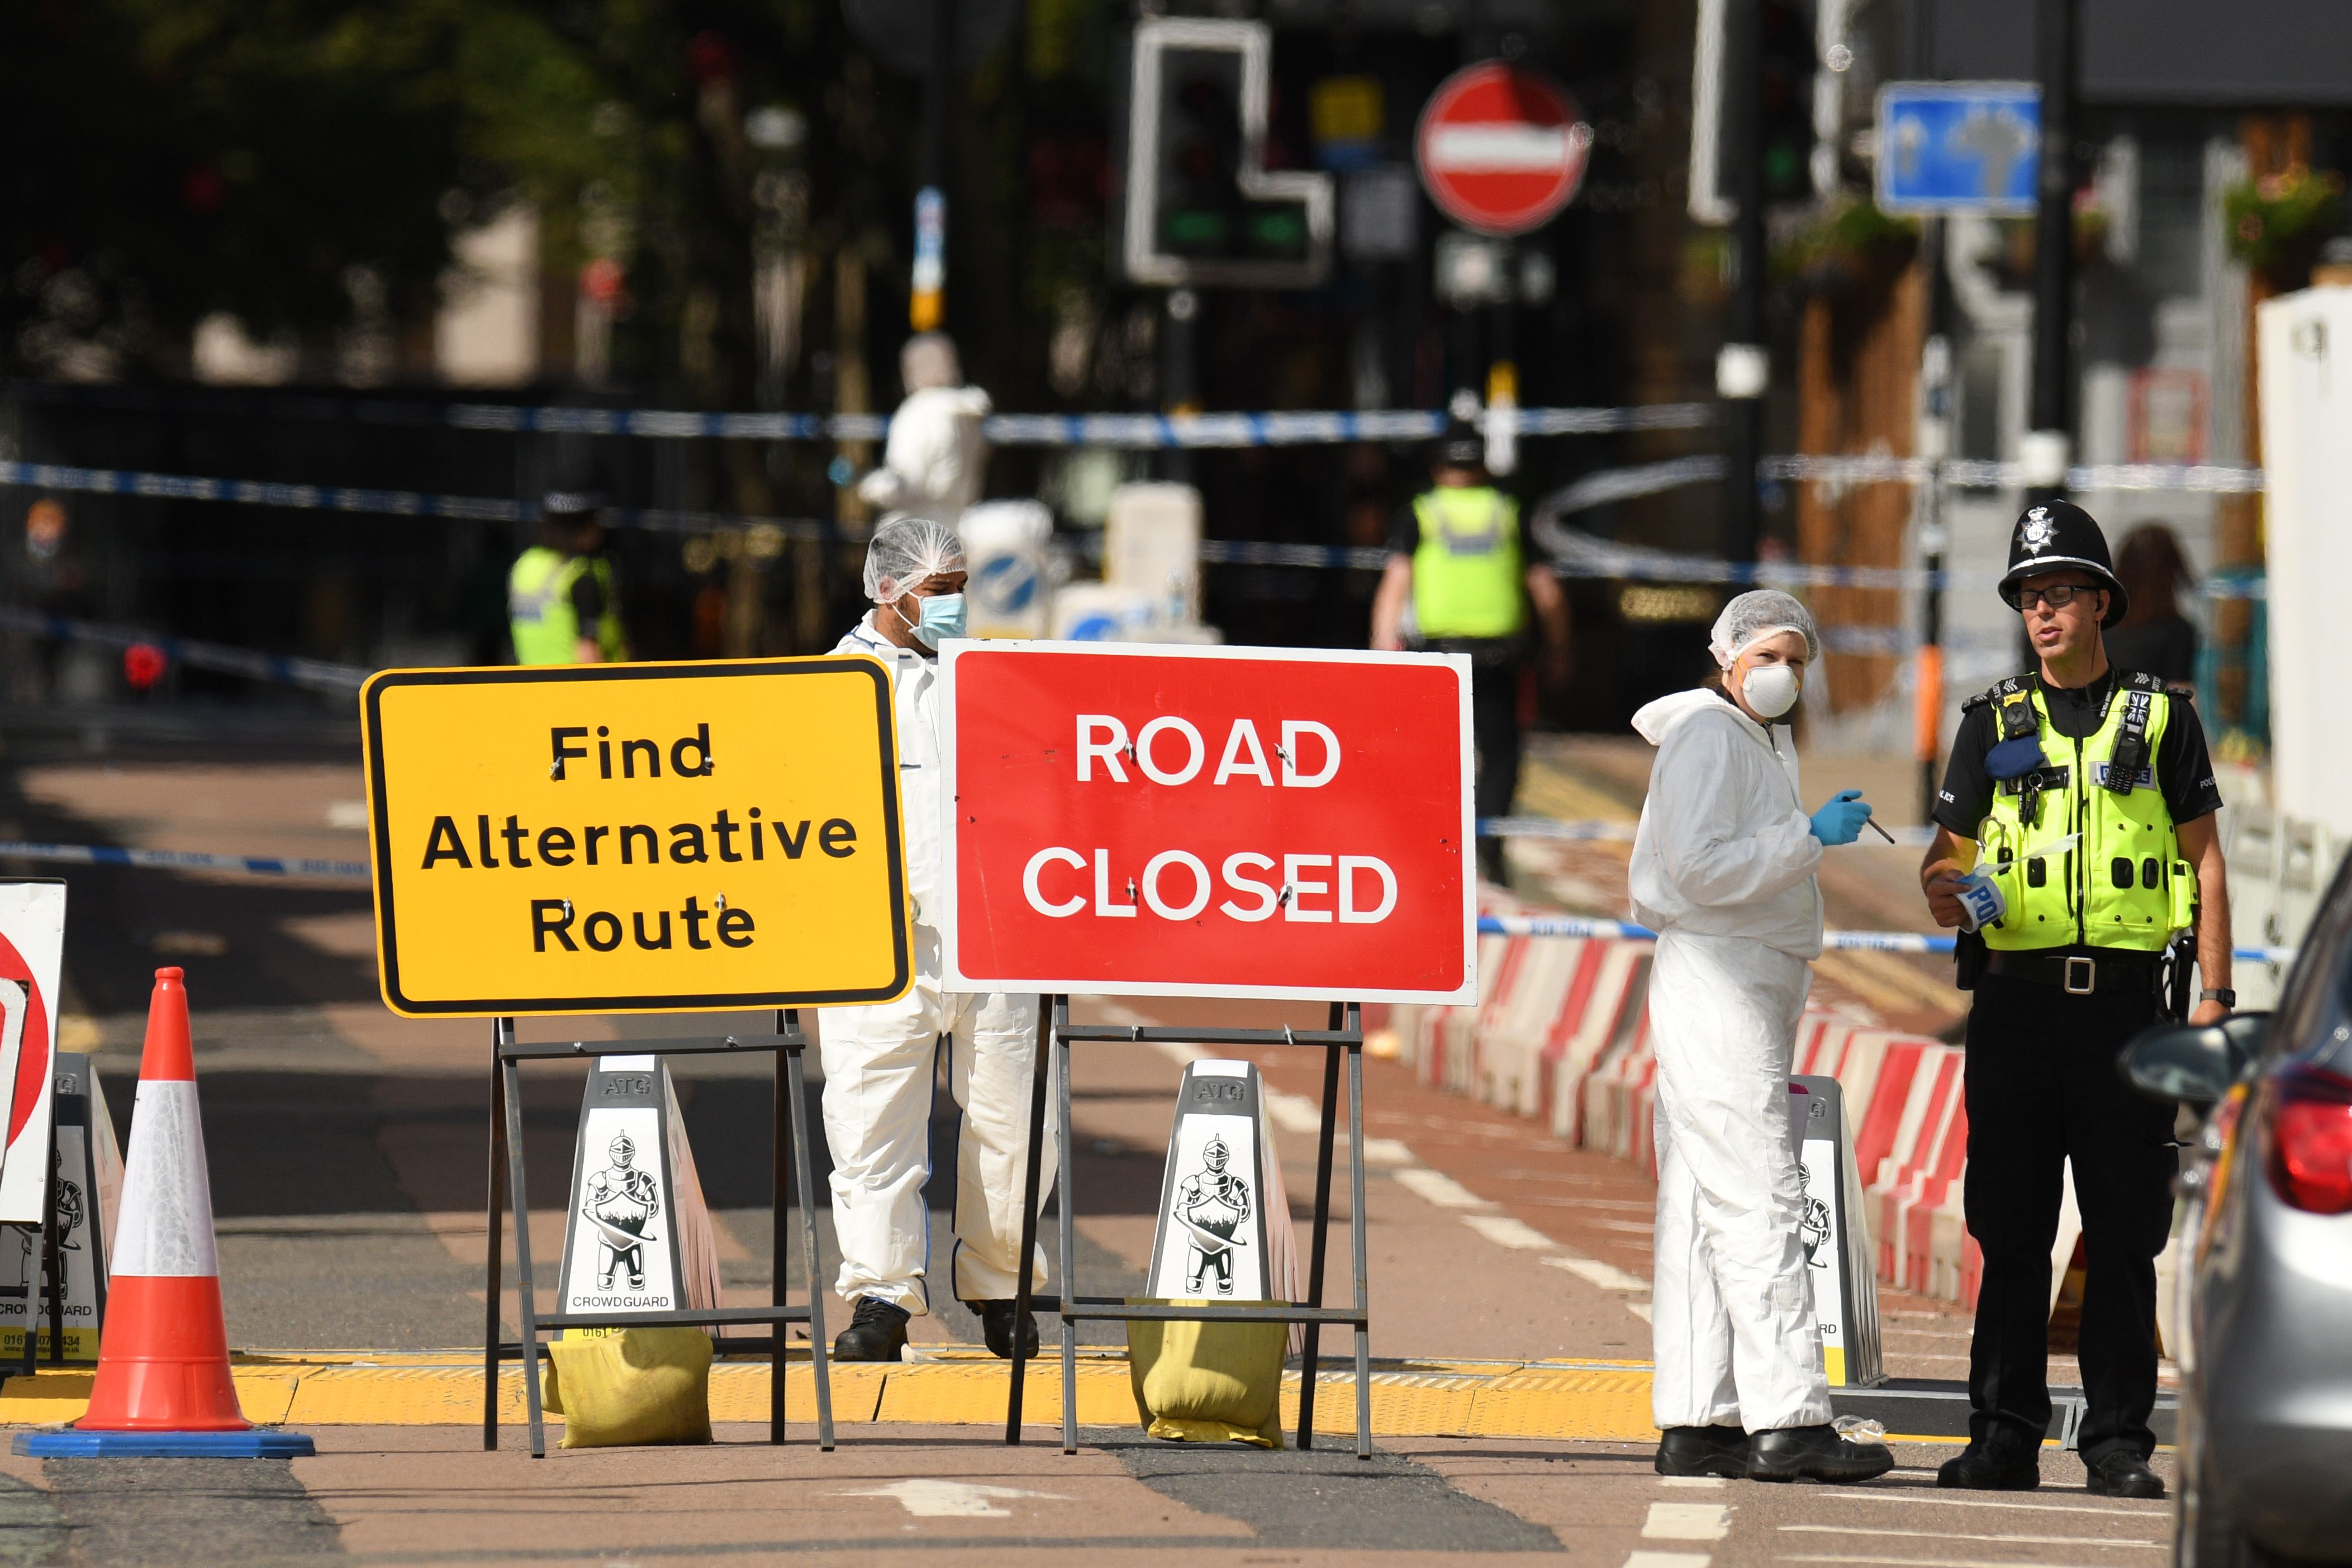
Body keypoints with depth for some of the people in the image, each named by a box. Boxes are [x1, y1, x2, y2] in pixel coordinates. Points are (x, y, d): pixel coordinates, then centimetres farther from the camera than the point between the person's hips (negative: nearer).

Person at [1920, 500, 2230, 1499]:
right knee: (2011, 1230, 1)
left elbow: (2204, 859, 8)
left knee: (2125, 1233, -2)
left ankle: (2119, 1442, 2)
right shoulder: (1994, 724, 13)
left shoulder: (2161, 719, 8)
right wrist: (1946, 887, -12)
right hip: (2015, 999, 1)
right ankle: (2004, 1436, 5)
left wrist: (2216, 995, 0)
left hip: (2121, 997, -1)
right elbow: (1947, 850, 13)